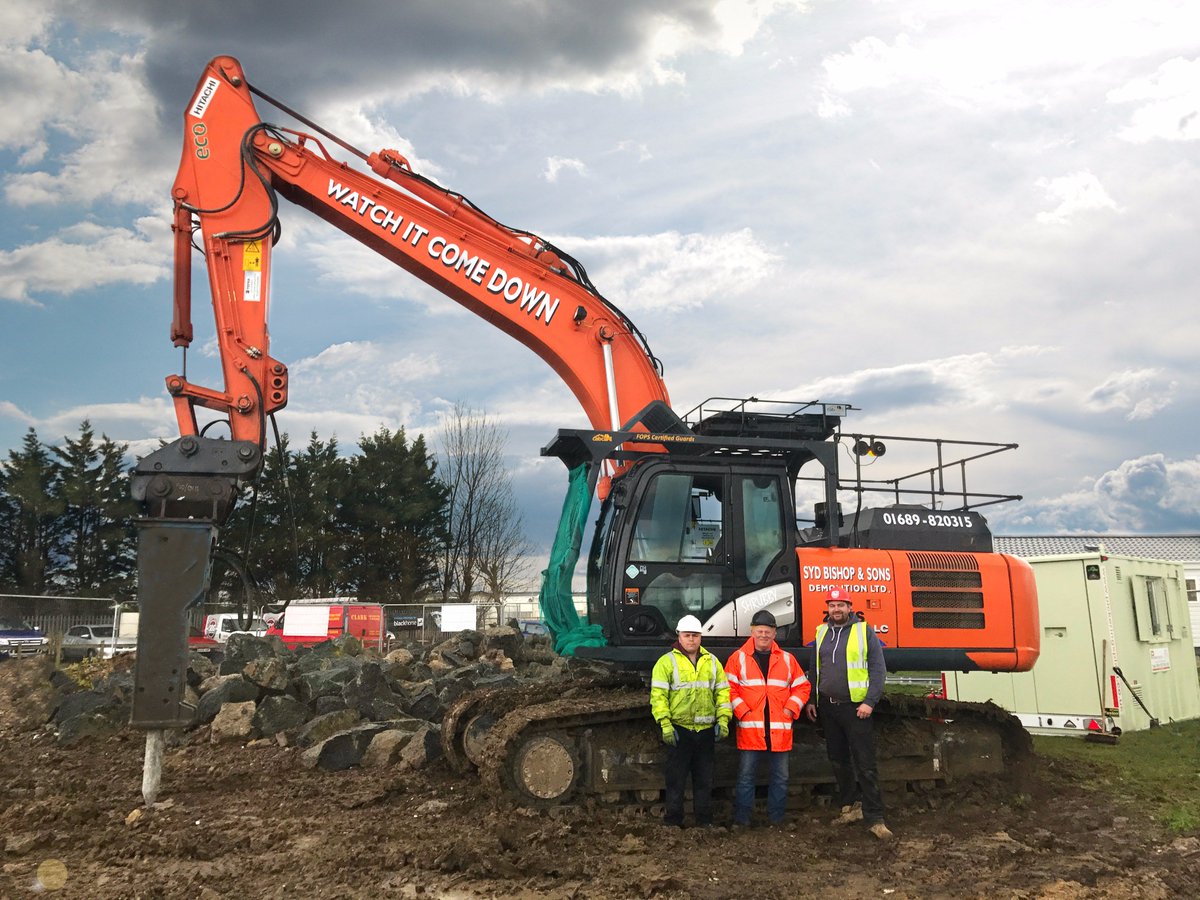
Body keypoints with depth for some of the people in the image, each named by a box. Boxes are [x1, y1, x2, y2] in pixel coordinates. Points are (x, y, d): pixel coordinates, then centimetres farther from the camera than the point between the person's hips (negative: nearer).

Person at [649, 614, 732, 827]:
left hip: (706, 730, 4)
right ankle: (673, 821, 11)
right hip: (679, 730, -4)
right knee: (676, 779, 2)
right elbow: (658, 695, -7)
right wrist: (665, 724, -15)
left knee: (704, 779, 11)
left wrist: (723, 719, 0)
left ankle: (704, 821, 20)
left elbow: (723, 691, 12)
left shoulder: (712, 662, 12)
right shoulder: (667, 662, -1)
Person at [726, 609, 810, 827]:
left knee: (780, 778, 9)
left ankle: (776, 820, 20)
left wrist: (790, 709, 0)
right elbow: (729, 688, -2)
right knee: (745, 776, 0)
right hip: (749, 729, -3)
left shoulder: (787, 659, 10)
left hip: (779, 730, 3)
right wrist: (742, 711, -11)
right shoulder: (739, 658, 2)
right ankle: (741, 820, 9)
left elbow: (802, 686, 13)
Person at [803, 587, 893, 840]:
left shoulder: (865, 632, -3)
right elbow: (814, 670, 17)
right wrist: (811, 700, 11)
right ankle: (850, 807, 24)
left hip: (856, 708, -5)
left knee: (865, 764, -6)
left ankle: (875, 818, -2)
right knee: (838, 760, 12)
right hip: (828, 707, 5)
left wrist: (870, 702, -14)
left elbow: (878, 670, -6)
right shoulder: (821, 632, 10)